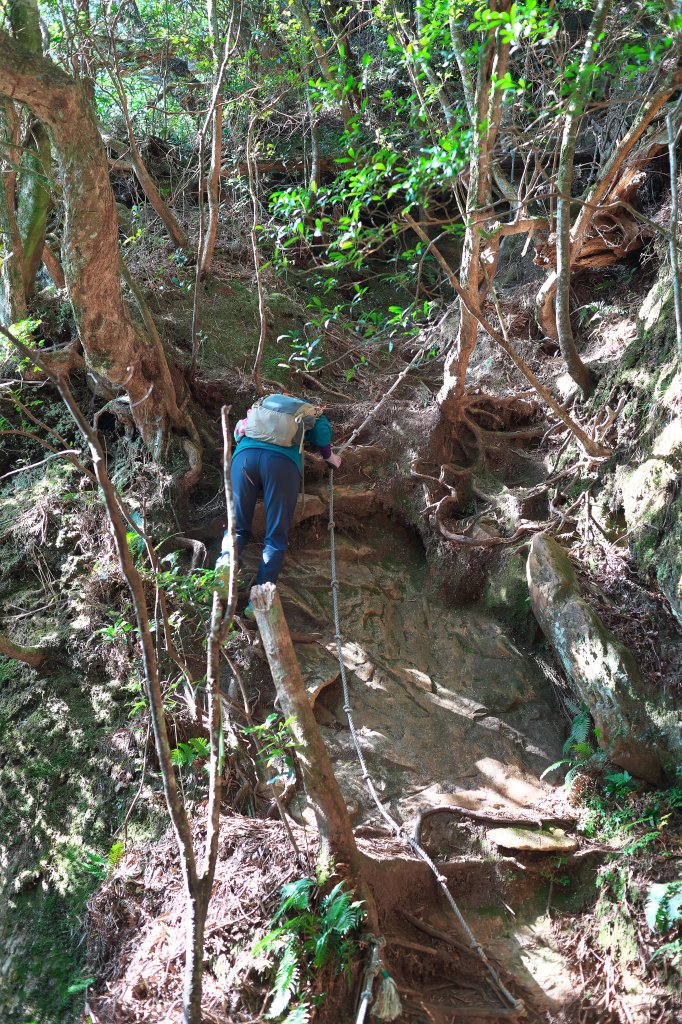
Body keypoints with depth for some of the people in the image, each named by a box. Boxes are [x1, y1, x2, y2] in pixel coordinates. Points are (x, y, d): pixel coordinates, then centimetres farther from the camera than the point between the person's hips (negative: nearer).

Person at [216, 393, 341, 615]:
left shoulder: (265, 402, 39)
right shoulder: (312, 413, 32)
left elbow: (238, 431, 33)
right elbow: (323, 433, 12)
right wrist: (329, 457, 30)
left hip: (245, 454, 3)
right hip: (283, 460, -2)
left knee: (238, 527, 11)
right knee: (276, 537, 1)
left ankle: (226, 560, -19)